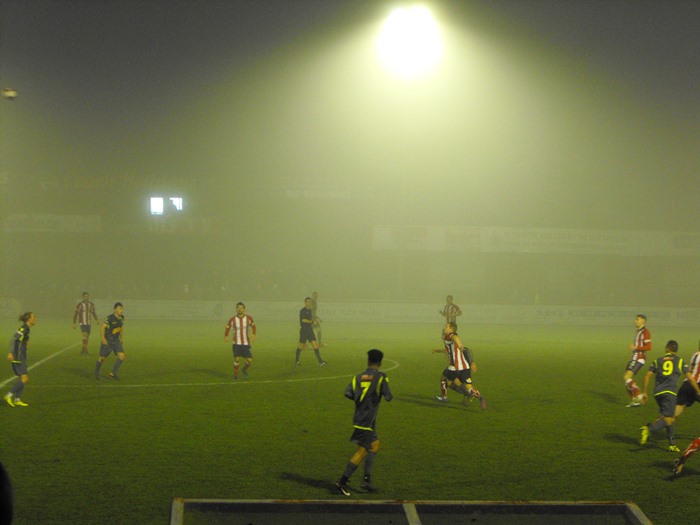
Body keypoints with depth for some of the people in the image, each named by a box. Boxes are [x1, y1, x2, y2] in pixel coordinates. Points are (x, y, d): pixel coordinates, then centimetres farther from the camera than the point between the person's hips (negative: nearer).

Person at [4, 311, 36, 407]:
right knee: (24, 379, -13)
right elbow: (13, 339, -21)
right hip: (18, 358, -10)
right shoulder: (23, 329, -13)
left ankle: (17, 399, 13)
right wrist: (10, 353, -28)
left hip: (22, 359, 10)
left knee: (23, 379, 11)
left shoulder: (26, 329, 15)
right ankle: (9, 395, -10)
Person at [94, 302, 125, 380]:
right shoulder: (110, 317, -19)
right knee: (102, 358, 6)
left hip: (116, 341, 5)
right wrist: (103, 338, -23)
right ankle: (96, 373, 30)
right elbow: (103, 327, -17)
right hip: (107, 341, -5)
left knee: (122, 356, -11)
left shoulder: (121, 317, 1)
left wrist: (122, 338, 20)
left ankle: (113, 373, 0)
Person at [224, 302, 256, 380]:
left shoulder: (248, 318, -2)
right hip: (236, 343, -2)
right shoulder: (233, 319, -6)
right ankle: (235, 375, 9)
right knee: (237, 359, -13)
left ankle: (245, 370, 31)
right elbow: (228, 328, 10)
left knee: (250, 361, -3)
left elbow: (253, 326, 15)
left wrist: (253, 335, 3)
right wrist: (226, 336, 0)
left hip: (246, 343, 2)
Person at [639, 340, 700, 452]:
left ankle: (672, 444, 12)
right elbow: (690, 378, 9)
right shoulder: (680, 361, 13)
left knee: (669, 418, 17)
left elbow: (647, 376, 9)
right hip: (670, 392, -4)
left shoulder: (657, 361, 17)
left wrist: (644, 392, 14)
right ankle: (649, 429, -34)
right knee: (668, 419, -10)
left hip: (657, 393, 4)